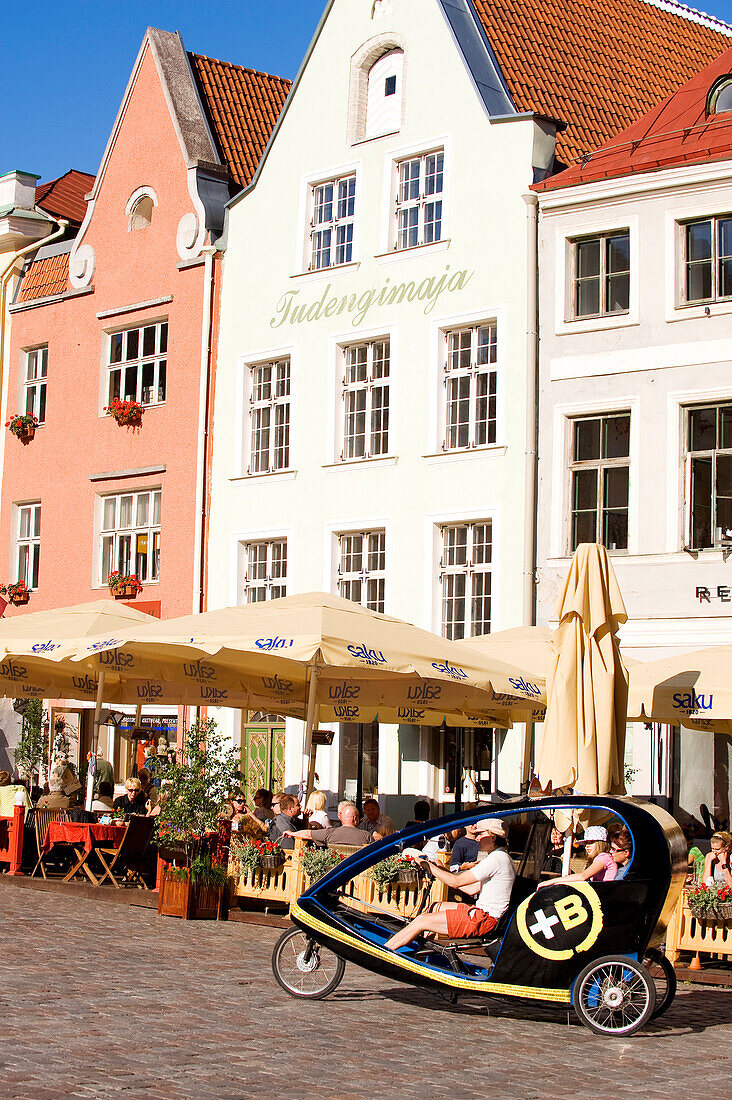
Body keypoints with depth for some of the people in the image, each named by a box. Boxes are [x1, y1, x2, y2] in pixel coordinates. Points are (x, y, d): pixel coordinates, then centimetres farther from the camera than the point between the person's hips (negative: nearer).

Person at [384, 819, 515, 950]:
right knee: (437, 907, 21)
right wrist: (445, 871, 18)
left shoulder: (497, 859, -16)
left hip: (484, 918, -10)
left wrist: (428, 865, -8)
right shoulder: (502, 857, 16)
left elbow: (456, 882, -16)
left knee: (421, 921, -9)